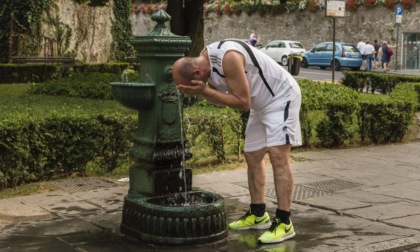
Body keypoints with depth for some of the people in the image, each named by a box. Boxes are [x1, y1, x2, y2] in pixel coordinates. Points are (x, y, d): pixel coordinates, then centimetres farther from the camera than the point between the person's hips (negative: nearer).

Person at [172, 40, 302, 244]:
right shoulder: (205, 60, -4)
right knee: (252, 156, 12)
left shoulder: (229, 57, -33)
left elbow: (243, 102, -29)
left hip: (282, 97, -10)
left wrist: (204, 90, -30)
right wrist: (199, 92, -13)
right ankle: (258, 214, 23)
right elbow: (221, 98, 6)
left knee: (277, 155, -18)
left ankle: (284, 222, -15)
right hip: (262, 102, 10)